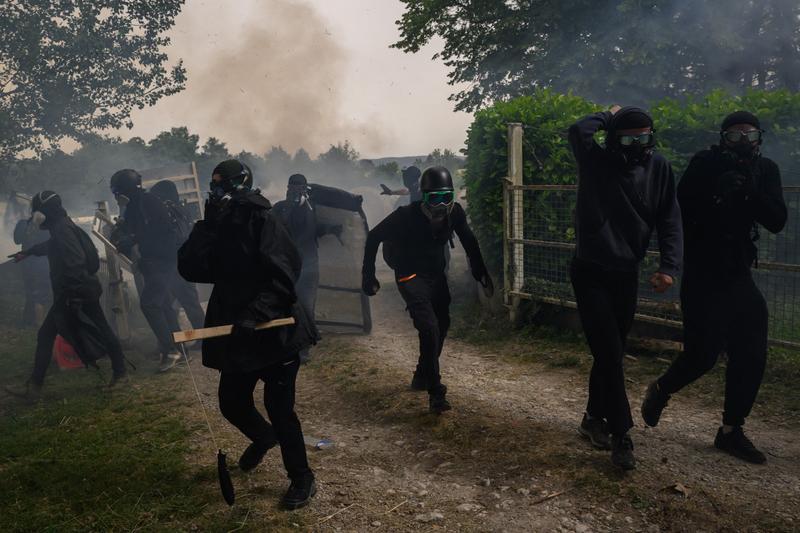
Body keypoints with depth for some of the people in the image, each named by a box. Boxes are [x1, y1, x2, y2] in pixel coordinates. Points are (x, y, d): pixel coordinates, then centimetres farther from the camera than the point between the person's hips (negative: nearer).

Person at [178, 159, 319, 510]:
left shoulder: (263, 221, -13)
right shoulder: (218, 228, 8)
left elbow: (282, 277, -20)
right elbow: (190, 269, -3)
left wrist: (256, 314, -30)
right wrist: (207, 227, -12)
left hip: (274, 331, -7)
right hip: (237, 335, 7)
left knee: (279, 407, -2)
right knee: (231, 404, 17)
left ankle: (302, 477, 20)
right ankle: (264, 437, 50)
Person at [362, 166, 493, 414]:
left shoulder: (455, 212, -12)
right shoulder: (407, 215, -25)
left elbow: (468, 240, 6)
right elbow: (374, 236, -14)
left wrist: (481, 272, 7)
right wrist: (368, 275, -12)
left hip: (436, 274, 6)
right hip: (410, 276, -6)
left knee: (441, 325, 13)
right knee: (429, 328, -19)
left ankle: (422, 377, 34)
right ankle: (435, 392, -11)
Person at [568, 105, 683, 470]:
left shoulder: (658, 168, 0)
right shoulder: (596, 161, -8)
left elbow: (669, 221, -3)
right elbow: (578, 131, -27)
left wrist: (668, 266, -15)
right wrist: (609, 116, -8)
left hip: (627, 274, 4)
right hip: (591, 272, -4)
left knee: (612, 352, 14)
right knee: (610, 353, -7)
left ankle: (595, 418, 31)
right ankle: (621, 435, 4)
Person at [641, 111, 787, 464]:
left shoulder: (765, 170, 4)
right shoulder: (706, 164, -7)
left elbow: (777, 222, -6)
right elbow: (682, 208, -15)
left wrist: (750, 190, -19)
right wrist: (719, 191, -25)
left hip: (739, 276, 5)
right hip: (702, 276, -5)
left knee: (751, 356, 2)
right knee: (701, 355, -7)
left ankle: (731, 432, 16)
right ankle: (660, 391, 23)